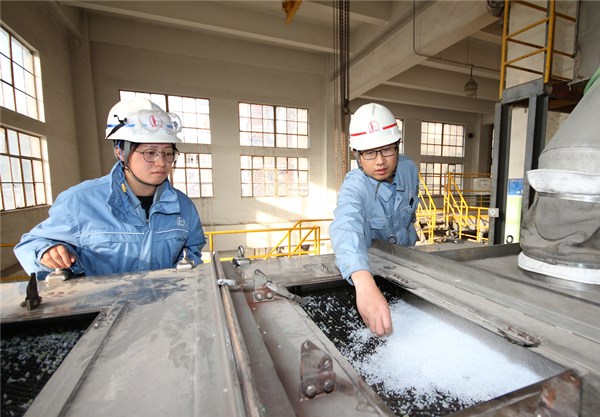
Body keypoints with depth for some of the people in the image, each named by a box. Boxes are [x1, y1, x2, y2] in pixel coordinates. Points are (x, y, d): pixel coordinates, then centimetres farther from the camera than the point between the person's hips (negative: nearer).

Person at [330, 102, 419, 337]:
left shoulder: (409, 169, -16)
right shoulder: (354, 186, -34)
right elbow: (346, 227, -56)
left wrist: (409, 236, 14)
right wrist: (364, 283, -72)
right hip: (368, 263, -4)